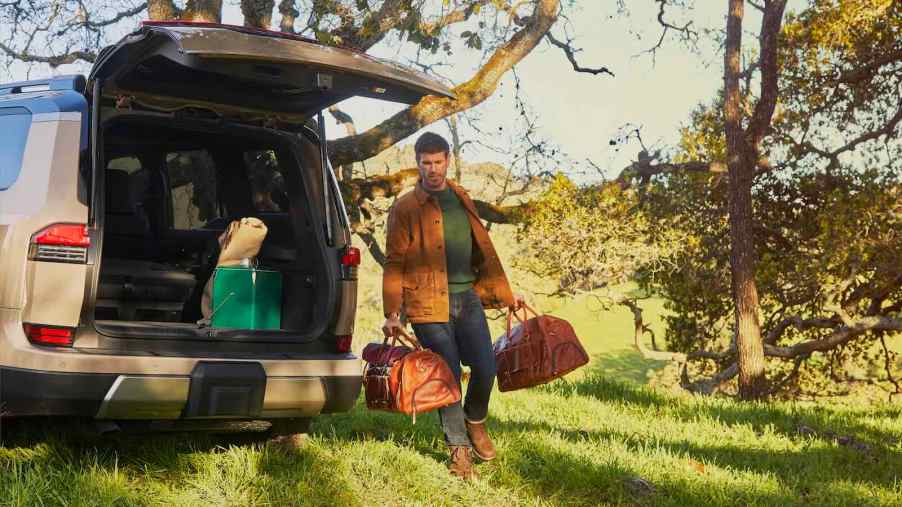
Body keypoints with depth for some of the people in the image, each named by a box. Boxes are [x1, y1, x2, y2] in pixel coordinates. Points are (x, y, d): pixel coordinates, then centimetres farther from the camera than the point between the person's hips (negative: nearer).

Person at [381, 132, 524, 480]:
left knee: (485, 367, -4)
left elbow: (482, 249, 19)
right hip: (428, 303, -4)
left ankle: (475, 421, 27)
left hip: (467, 297, 4)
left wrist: (504, 293, 20)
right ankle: (459, 449, 14)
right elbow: (395, 262, -2)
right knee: (448, 376, -2)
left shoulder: (461, 200, 14)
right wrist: (392, 313, -8)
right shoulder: (405, 208, -2)